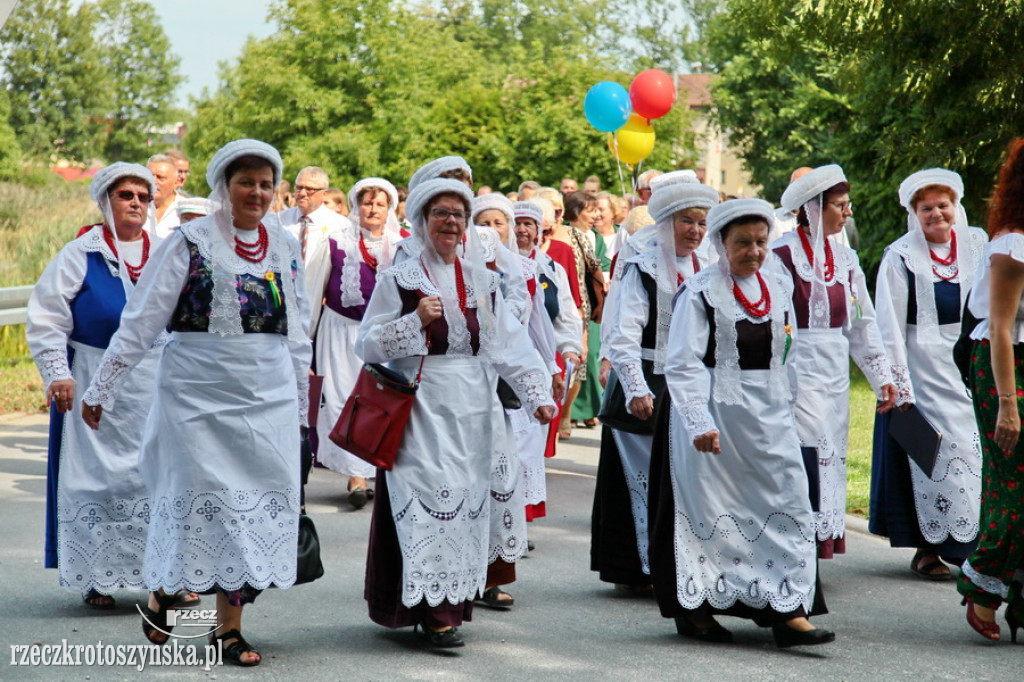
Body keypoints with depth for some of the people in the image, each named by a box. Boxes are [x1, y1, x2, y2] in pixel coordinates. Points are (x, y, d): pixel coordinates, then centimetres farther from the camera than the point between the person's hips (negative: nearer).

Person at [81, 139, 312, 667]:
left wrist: (301, 404, 17)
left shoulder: (284, 248, 10)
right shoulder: (190, 242, -3)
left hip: (268, 397, 4)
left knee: (259, 501, 1)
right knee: (200, 495, -2)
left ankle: (229, 624, 11)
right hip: (199, 392, -4)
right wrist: (101, 390, -5)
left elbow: (297, 334, 17)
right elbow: (140, 321, -4)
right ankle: (161, 595, 23)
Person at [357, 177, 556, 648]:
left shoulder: (481, 281, 12)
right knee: (429, 498, -10)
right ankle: (435, 612, -7)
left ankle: (453, 600, 17)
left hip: (472, 412, 4)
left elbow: (511, 344, 6)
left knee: (466, 502, 6)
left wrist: (537, 394, -5)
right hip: (420, 410, -4)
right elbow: (367, 346, -5)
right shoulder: (399, 280, 0)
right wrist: (416, 321, -16)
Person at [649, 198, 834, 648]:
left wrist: (781, 401, 17)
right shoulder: (700, 291, -10)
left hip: (769, 417, 5)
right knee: (708, 510, 4)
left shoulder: (778, 283, 8)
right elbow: (682, 365, -15)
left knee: (787, 508, -2)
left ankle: (790, 612, -1)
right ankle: (693, 609, 18)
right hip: (713, 415, -5)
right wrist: (699, 422, -24)